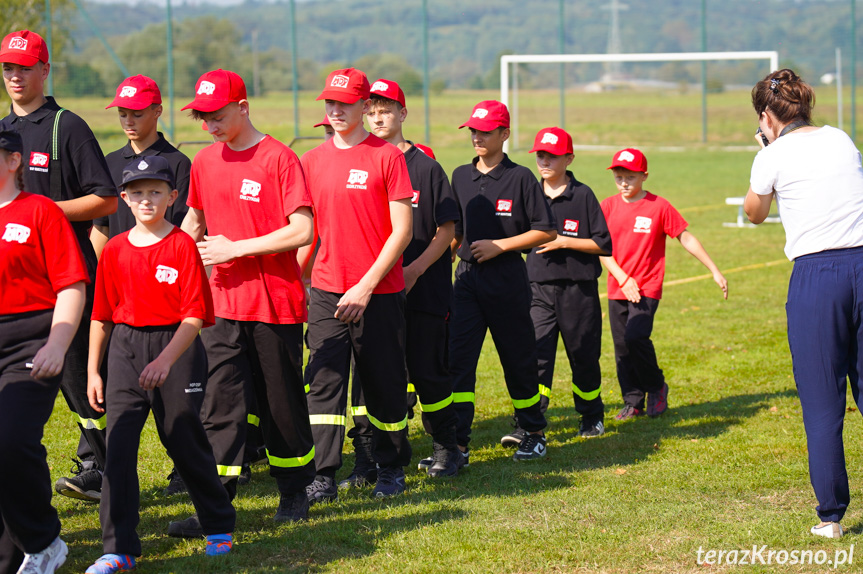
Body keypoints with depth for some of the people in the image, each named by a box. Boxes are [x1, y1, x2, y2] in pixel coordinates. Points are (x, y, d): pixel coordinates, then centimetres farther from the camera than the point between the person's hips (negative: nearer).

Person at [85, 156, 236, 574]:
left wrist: (165, 361, -23)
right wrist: (93, 371, 10)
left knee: (185, 440, 5)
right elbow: (101, 316, 12)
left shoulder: (183, 246, -7)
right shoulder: (115, 249, 6)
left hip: (176, 347, -4)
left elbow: (194, 316, -12)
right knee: (119, 444, -5)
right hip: (126, 348, 4)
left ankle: (220, 525, 28)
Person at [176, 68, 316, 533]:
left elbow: (302, 231, -17)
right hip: (222, 302, 5)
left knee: (282, 402, 6)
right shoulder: (205, 162, 10)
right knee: (219, 403, -4)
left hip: (275, 304, -5)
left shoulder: (278, 158, -10)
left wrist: (234, 248, -17)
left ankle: (294, 492, 24)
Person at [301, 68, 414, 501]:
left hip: (379, 293, -3)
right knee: (323, 381, -4)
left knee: (384, 384, 6)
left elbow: (402, 230, -9)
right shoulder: (313, 160, 9)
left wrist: (366, 287, -14)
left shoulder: (387, 157, -5)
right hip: (326, 290, 3)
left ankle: (392, 469, 22)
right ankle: (323, 477, -3)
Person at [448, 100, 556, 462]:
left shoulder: (520, 178, -5)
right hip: (467, 276, 4)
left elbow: (547, 231, -6)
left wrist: (499, 246, -13)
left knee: (518, 359, 6)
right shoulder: (461, 177, 11)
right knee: (458, 359, -6)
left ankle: (534, 433, 23)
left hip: (507, 278, -4)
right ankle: (456, 443, -9)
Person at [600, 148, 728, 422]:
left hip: (647, 288, -4)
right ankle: (633, 402, 16)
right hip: (617, 289, 4)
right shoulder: (608, 207, 5)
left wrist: (715, 271, 0)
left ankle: (657, 388, 2)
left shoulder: (659, 207, -4)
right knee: (622, 347, 4)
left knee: (635, 337, -21)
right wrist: (622, 278, -11)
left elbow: (686, 238, 0)